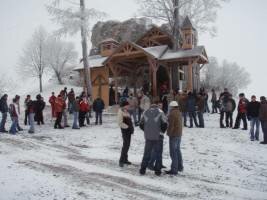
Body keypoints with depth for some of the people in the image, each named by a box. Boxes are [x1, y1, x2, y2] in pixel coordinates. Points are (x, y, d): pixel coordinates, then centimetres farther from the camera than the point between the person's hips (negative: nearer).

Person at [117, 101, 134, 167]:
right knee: (125, 145, -10)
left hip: (129, 130, 9)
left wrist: (131, 127, 10)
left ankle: (125, 159, 24)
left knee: (127, 144, 13)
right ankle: (121, 160, -3)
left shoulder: (126, 111, 14)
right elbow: (120, 123, -19)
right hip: (125, 130, -9)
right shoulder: (121, 112, -13)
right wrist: (127, 127, -16)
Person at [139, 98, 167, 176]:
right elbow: (164, 123, -14)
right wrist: (162, 131, 3)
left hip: (148, 137, 3)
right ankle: (157, 170, 14)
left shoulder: (145, 112, 3)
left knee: (146, 153, 13)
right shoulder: (160, 112, -8)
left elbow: (141, 124, 5)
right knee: (158, 153, 10)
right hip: (157, 137, -3)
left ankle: (142, 169, 15)